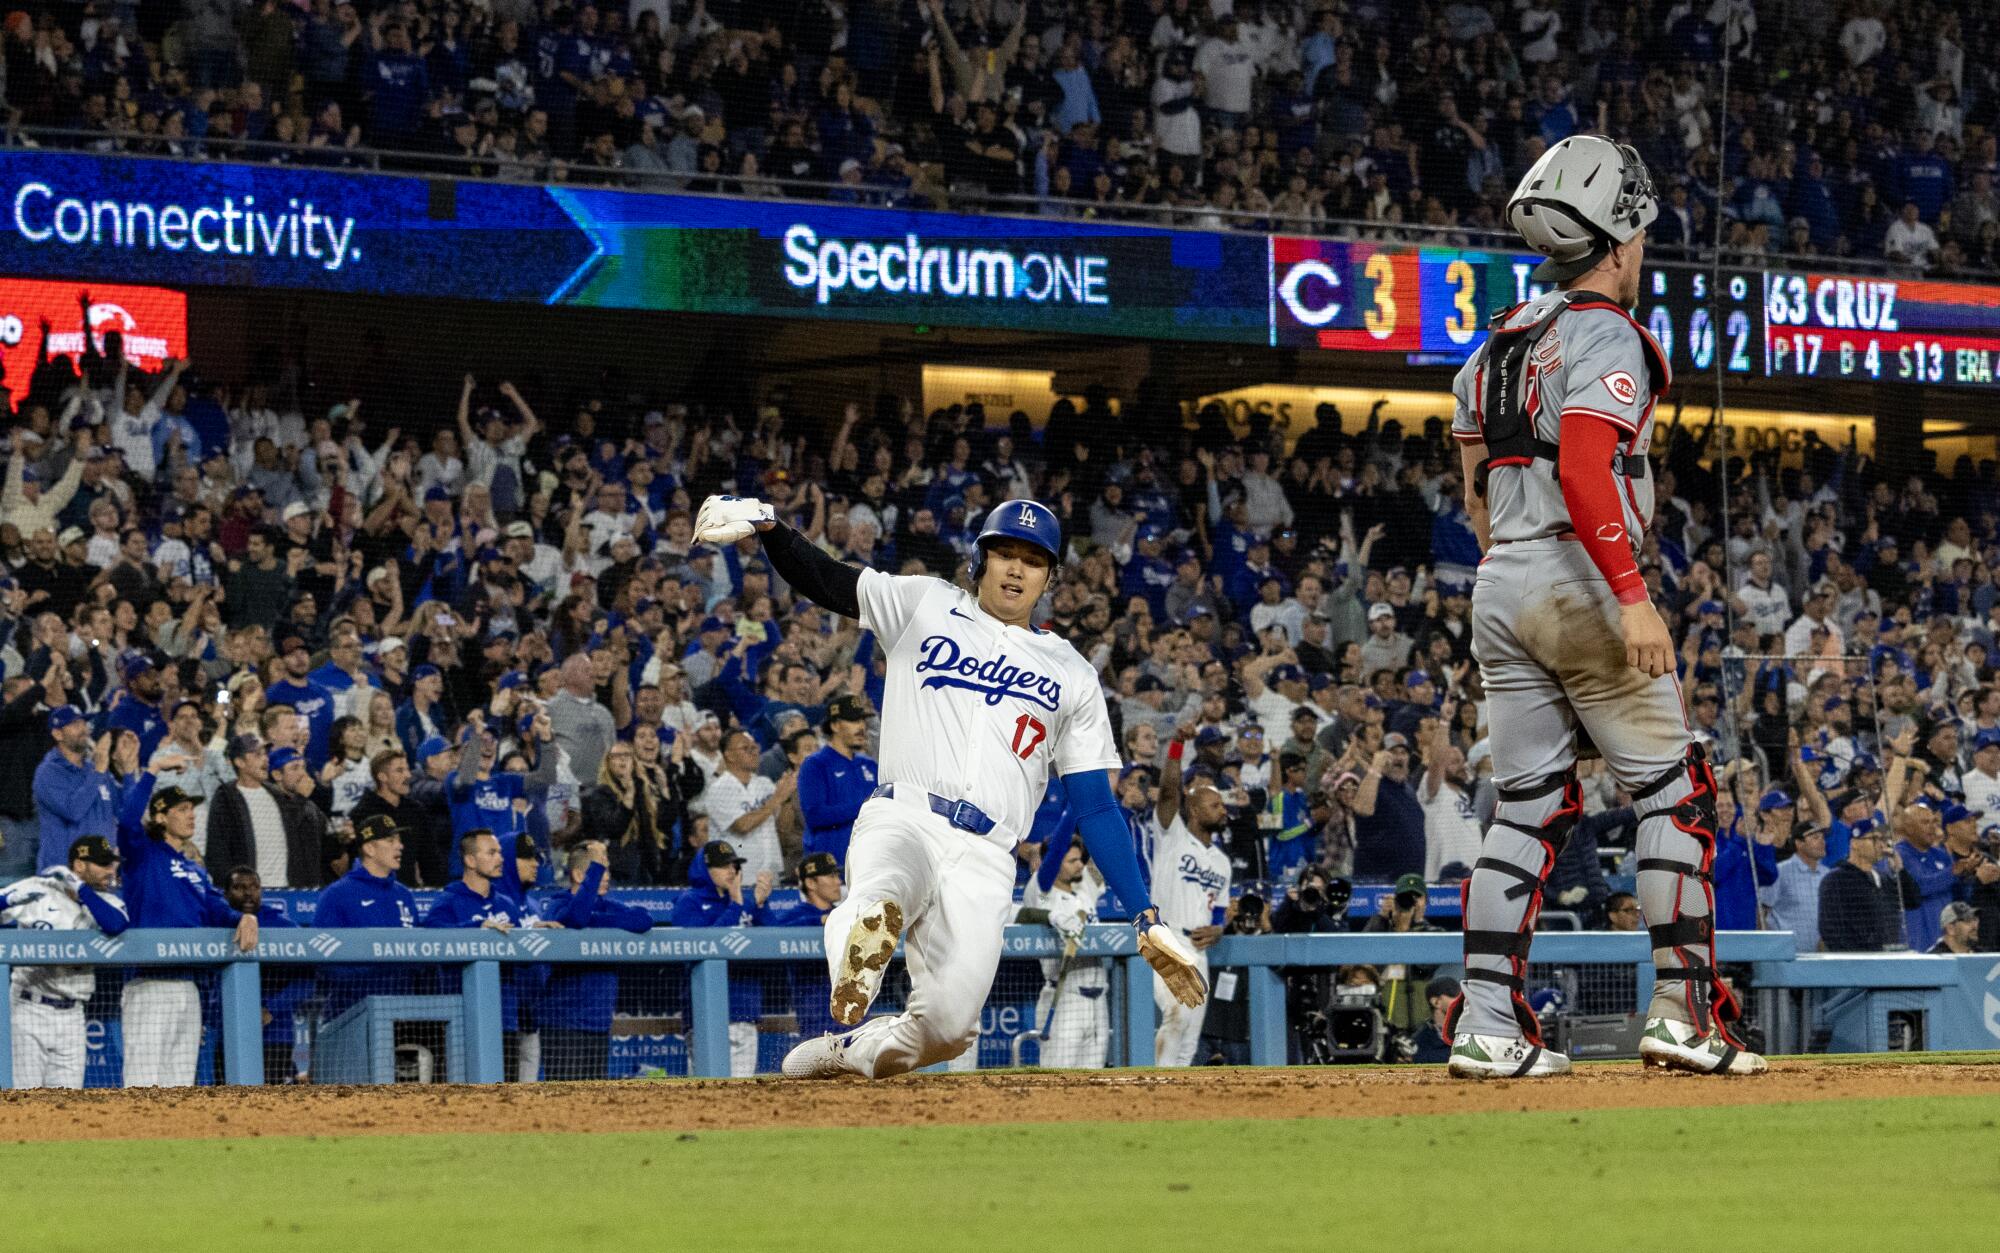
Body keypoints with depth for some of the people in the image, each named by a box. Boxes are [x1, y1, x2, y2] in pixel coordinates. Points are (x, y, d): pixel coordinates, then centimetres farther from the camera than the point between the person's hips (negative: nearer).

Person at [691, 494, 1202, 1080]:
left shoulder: (1073, 675, 22)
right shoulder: (926, 606, 19)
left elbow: (1096, 806, 18)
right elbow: (822, 579, 8)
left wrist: (1146, 919, 8)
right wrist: (765, 524, -15)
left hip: (983, 860, 3)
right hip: (901, 818, -3)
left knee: (948, 1028, -14)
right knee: (880, 899, -43)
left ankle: (849, 1051, 11)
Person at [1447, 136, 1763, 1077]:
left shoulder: (1499, 341, 17)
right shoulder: (1606, 336, -9)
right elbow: (1584, 470, -22)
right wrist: (1633, 595, -25)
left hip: (1498, 584, 8)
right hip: (1579, 583, -8)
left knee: (1526, 804, 8)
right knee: (1672, 790, 0)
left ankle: (1488, 1026, 0)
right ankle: (1682, 1009, -7)